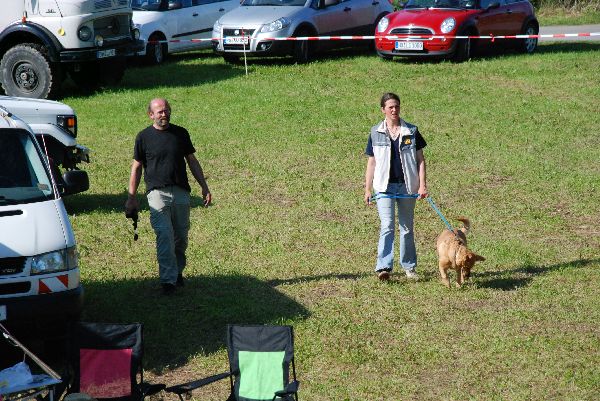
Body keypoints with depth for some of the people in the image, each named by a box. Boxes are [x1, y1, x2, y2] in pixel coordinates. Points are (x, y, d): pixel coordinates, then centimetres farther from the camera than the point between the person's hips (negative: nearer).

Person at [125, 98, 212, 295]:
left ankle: (177, 271, 26)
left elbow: (192, 161, 16)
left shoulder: (180, 133, 10)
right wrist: (131, 197, 5)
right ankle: (168, 280, -14)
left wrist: (204, 188, 12)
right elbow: (136, 167, 8)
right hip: (157, 192, -3)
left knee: (181, 236, 7)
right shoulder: (144, 137, 4)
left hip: (181, 192, 3)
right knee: (164, 236, -14)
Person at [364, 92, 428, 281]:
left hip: (407, 186, 2)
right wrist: (367, 190, 5)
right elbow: (371, 162, 8)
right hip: (385, 186, -1)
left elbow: (420, 159, 5)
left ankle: (409, 267, 21)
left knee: (407, 228, 11)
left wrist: (422, 185, -5)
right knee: (387, 226, -15)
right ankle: (384, 267, -22)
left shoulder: (411, 131, 4)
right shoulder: (376, 133, 4)